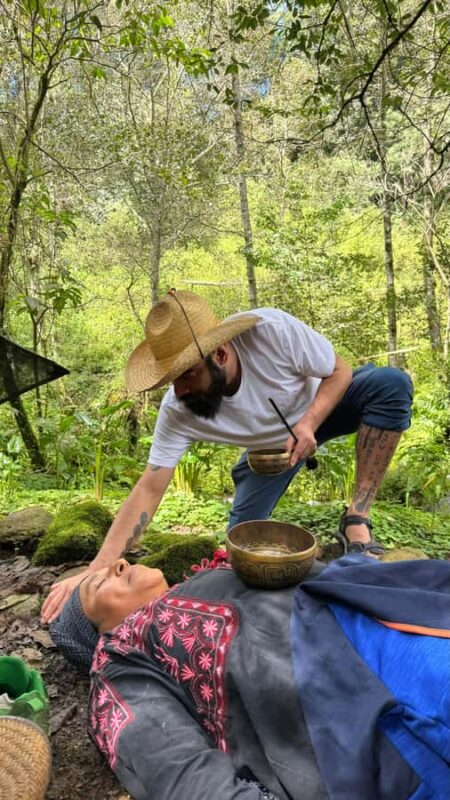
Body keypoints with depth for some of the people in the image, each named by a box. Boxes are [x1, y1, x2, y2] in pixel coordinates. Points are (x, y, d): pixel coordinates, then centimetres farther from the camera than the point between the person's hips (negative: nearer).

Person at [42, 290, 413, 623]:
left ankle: (356, 521, -24)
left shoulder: (272, 329, -37)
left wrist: (308, 423, -38)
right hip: (269, 448, 1)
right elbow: (149, 490, -29)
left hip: (320, 407, -1)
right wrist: (98, 568, -37)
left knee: (391, 383, -30)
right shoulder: (177, 413, -30)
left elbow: (339, 371, -22)